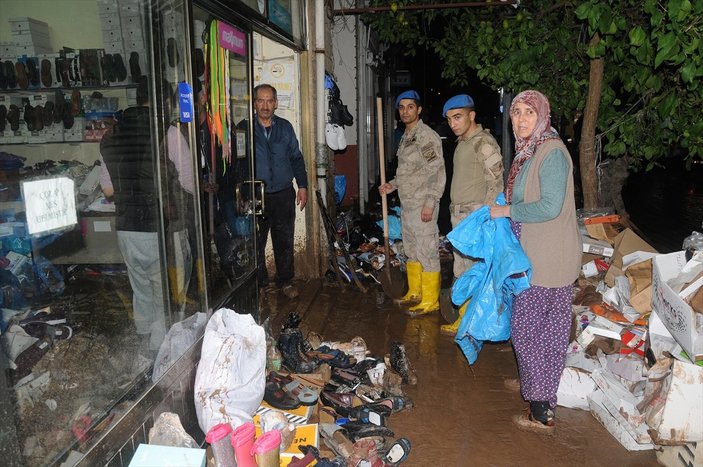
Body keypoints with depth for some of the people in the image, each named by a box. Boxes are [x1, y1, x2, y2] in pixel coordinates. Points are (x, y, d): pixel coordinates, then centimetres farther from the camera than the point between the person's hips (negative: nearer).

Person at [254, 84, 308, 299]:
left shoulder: (285, 127, 6)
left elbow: (296, 158, 13)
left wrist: (302, 186, 8)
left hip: (283, 194, 2)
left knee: (284, 241, 11)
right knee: (256, 242, 7)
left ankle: (285, 280, 25)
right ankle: (258, 281, 23)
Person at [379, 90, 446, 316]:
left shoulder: (427, 136, -13)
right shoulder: (405, 137, 15)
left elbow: (438, 173, -17)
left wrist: (429, 203, -22)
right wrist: (392, 185, 12)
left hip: (422, 205, -9)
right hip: (406, 204, 9)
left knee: (427, 251, -3)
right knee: (411, 250, 17)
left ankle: (430, 301, 6)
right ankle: (415, 292, 30)